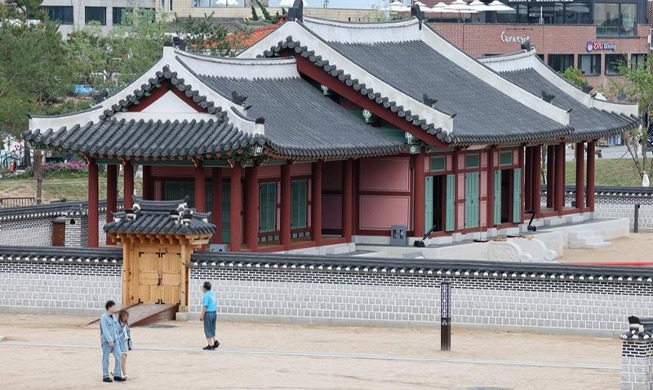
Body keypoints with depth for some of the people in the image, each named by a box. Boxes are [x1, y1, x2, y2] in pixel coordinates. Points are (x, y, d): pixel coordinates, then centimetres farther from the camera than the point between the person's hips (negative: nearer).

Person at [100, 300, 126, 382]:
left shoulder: (113, 317, 9)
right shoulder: (104, 317, -15)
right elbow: (105, 330, -19)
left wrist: (116, 338, 14)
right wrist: (110, 341, -21)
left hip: (114, 341, 7)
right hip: (106, 341, -7)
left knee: (119, 357, 2)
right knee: (106, 359, 3)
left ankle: (117, 375, 9)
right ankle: (105, 376, 11)